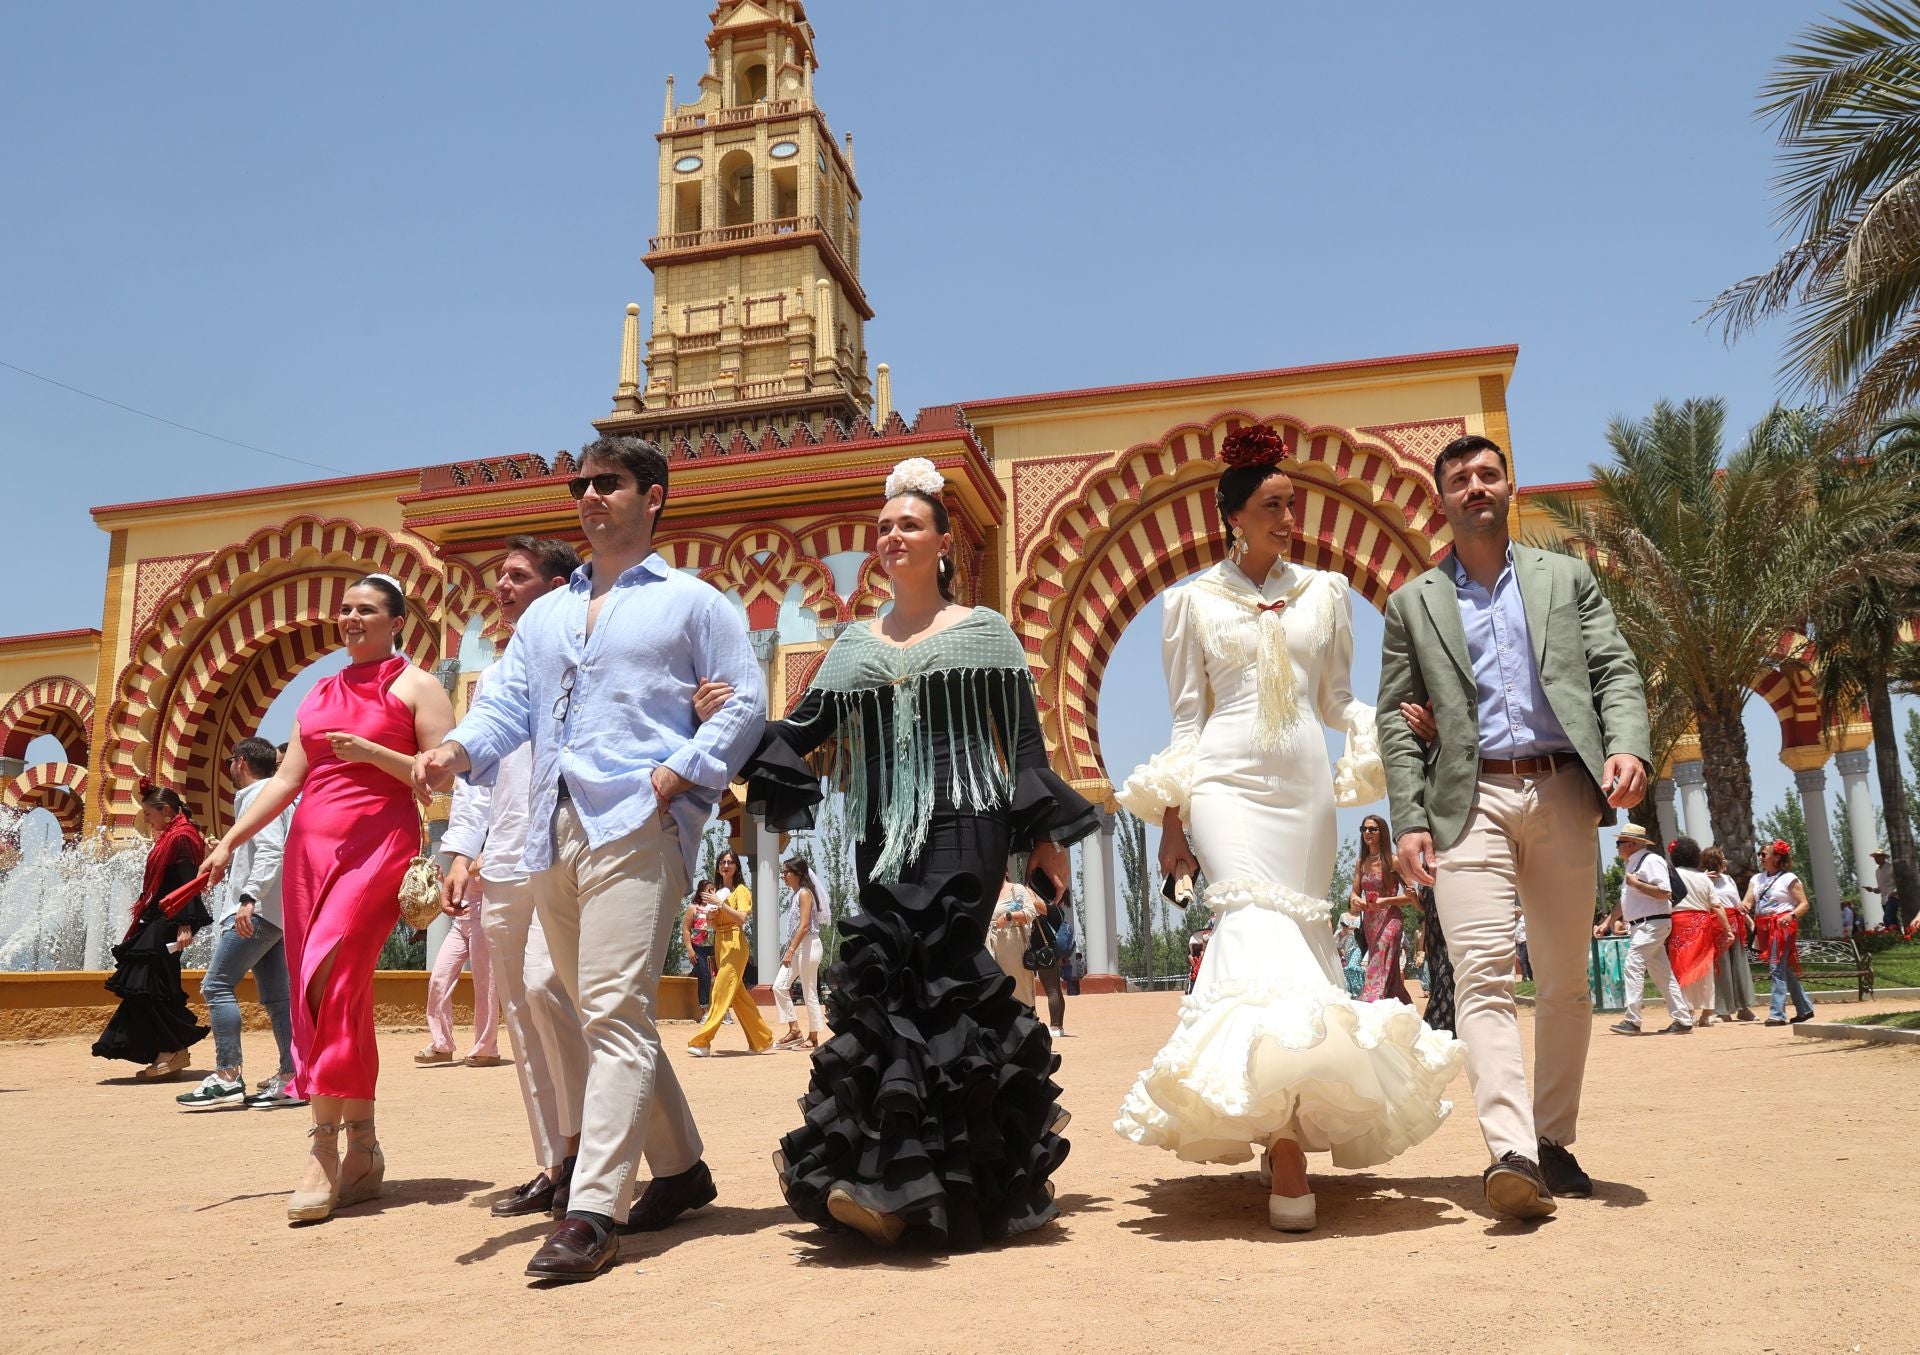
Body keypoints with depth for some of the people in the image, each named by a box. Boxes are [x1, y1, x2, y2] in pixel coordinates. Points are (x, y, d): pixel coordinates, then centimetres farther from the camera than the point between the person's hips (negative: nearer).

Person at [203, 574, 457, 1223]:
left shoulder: (417, 687, 4)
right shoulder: (320, 694, 21)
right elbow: (286, 779, 18)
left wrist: (372, 752, -15)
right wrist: (230, 839, 9)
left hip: (379, 843, -6)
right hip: (310, 844, 6)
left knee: (332, 978, -19)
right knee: (333, 994, 4)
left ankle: (325, 1147, -15)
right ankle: (362, 1150, 11)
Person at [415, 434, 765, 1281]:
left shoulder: (691, 602, 8)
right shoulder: (545, 615, 24)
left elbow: (746, 703, 1)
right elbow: (506, 703, 13)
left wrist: (681, 773, -12)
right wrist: (456, 750, -8)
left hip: (637, 826, -7)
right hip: (554, 832, 7)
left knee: (614, 1014, -13)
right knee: (604, 1016, 11)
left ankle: (593, 1211, -12)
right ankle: (680, 1169, 24)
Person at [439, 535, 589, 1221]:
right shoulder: (492, 678, 22)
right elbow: (475, 773, 22)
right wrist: (462, 853, 9)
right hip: (501, 871, 7)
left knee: (544, 984, -22)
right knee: (521, 1013, 6)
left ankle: (581, 1138, -5)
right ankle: (552, 1167, 14)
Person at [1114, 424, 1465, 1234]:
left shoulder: (1324, 592, 16)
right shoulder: (1195, 601, 9)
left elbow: (1337, 701, 17)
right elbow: (1186, 716, 7)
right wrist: (1171, 817, 0)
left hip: (1304, 784, 4)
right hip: (1229, 780, -3)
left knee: (1298, 940, 2)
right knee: (1256, 927, -21)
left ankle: (1287, 1124, 14)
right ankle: (1285, 1148, -28)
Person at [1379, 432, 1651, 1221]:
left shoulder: (1566, 578, 16)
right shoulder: (1414, 603, 12)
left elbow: (1615, 671, 7)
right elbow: (1395, 720, 7)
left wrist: (1628, 745, -14)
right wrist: (1410, 822, -4)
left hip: (1562, 792, 2)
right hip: (1470, 800, -2)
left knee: (1564, 979, 6)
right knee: (1483, 971, -16)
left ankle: (1554, 1141, 18)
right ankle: (1510, 1152, -24)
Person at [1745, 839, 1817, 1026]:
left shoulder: (1789, 878, -3)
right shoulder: (1756, 879, 15)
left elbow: (1804, 904, -5)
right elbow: (1748, 902, 6)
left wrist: (1792, 915, -23)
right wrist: (1743, 907, -17)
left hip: (1782, 926, -7)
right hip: (1764, 928, 7)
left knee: (1777, 969, -13)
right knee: (1786, 971, 13)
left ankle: (1777, 1014, -14)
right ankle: (1805, 1009, 25)